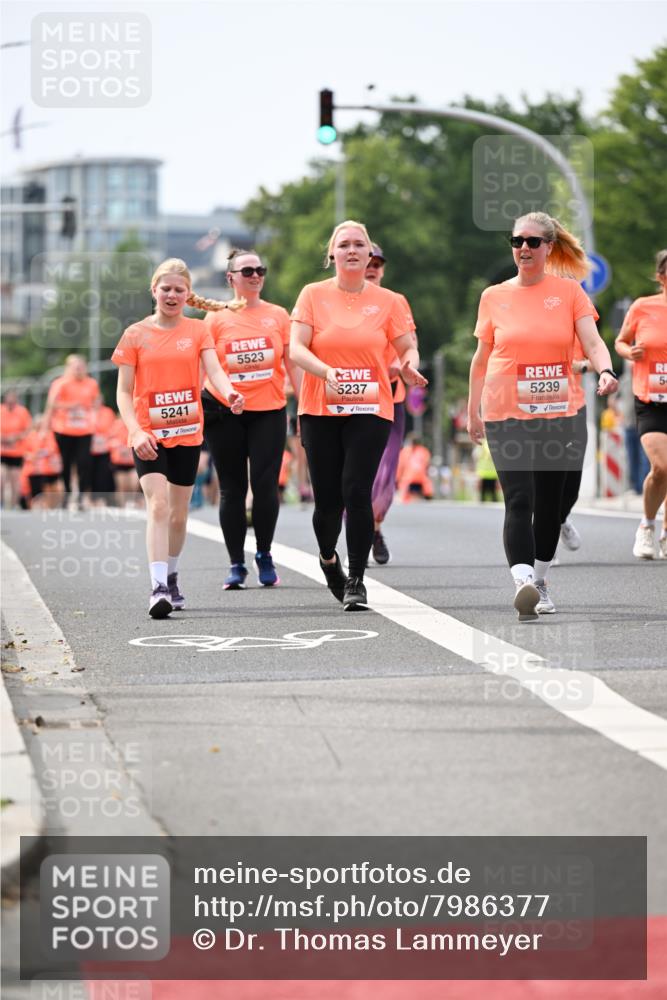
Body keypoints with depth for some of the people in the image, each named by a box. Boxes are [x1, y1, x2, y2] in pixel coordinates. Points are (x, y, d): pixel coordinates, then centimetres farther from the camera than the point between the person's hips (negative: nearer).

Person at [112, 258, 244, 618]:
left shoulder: (198, 330, 4)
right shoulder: (136, 334, 1)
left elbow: (214, 370, -12)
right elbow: (123, 392, 0)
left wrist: (230, 393, -34)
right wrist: (135, 431, -16)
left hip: (187, 433, 2)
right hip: (148, 435, -2)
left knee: (179, 512, 11)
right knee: (158, 504, -17)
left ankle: (171, 578, 32)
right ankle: (158, 587, -23)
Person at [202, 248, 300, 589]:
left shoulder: (278, 315, 7)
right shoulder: (216, 318, 4)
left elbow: (292, 363, 9)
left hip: (268, 410, 0)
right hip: (225, 413, 0)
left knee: (265, 484, -6)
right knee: (232, 488, 3)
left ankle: (265, 557, 12)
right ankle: (236, 564, 10)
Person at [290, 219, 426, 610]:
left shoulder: (388, 301, 6)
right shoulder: (314, 295, 4)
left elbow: (408, 348, 10)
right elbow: (297, 348, -4)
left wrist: (410, 366, -13)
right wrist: (326, 372, -22)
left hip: (370, 410, 0)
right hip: (320, 410, 1)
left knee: (357, 491, -15)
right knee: (328, 497, 1)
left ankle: (357, 581, -5)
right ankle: (328, 558, 34)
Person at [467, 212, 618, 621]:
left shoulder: (569, 291, 2)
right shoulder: (494, 296, 5)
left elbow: (593, 342, -6)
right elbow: (482, 358, 14)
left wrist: (605, 371, -27)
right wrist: (472, 411, 15)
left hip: (557, 414, 1)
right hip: (506, 415, -1)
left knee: (549, 503, 9)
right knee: (519, 500, -15)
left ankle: (540, 581, 26)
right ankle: (523, 582, -26)